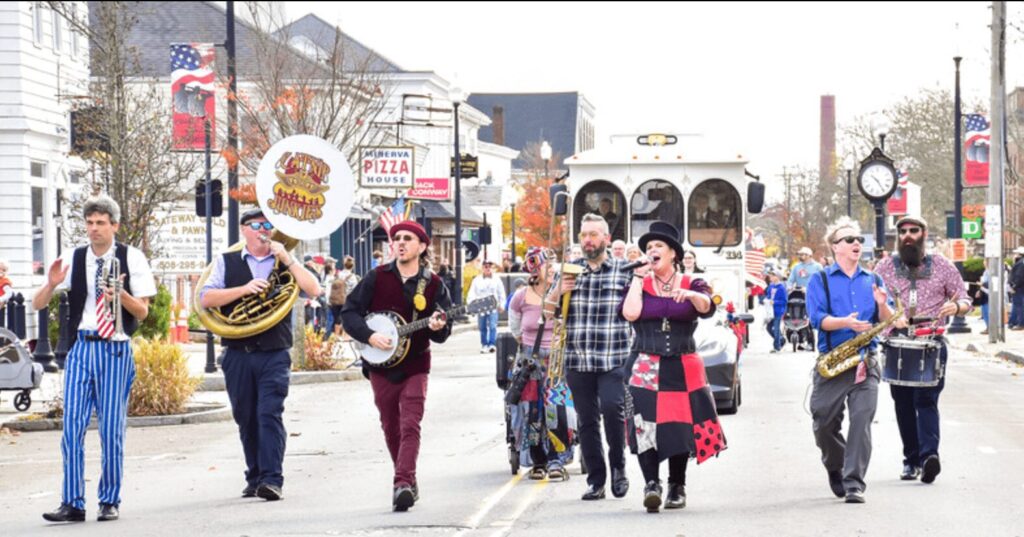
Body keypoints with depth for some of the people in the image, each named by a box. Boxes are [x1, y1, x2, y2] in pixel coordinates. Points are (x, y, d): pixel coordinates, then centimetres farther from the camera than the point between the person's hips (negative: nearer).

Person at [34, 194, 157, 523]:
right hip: (81, 347, 2)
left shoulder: (132, 259, 2)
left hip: (116, 350, -2)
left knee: (112, 428, 0)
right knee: (72, 426, -4)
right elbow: (37, 304, 8)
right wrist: (52, 284, -12)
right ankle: (72, 504, 0)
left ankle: (110, 501, 12)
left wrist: (121, 295, -18)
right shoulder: (73, 260, 7)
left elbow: (142, 312, 1)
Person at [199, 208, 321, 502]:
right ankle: (255, 477, 18)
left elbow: (313, 290, -3)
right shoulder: (227, 262, 11)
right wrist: (244, 289, -12)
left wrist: (287, 259, -8)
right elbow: (206, 299, -2)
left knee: (270, 414, -13)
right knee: (246, 419, 7)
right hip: (238, 354, 2)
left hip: (275, 354, -2)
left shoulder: (284, 263, 11)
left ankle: (272, 480, -17)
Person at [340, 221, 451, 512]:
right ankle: (408, 482, 25)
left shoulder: (433, 285, -2)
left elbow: (443, 334, -1)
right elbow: (349, 311, 0)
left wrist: (438, 327, -25)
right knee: (391, 429, 9)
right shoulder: (377, 278, 0)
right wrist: (369, 336, -16)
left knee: (410, 426, -17)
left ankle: (402, 484, -25)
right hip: (381, 366, 2)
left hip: (415, 366, -2)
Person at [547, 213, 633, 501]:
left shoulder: (624, 270, 6)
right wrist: (558, 291, -2)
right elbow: (547, 310, 16)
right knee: (587, 421, 5)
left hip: (614, 360, -3)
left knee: (612, 407, -21)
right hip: (577, 360, 3)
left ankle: (618, 466, 0)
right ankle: (596, 481, 11)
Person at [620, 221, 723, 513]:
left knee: (680, 426, 2)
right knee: (645, 425, -17)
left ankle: (677, 487, 15)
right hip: (645, 368, 0)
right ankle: (651, 483, -20)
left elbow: (706, 307, -14)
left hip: (683, 369, 0)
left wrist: (689, 294, -35)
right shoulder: (639, 285, 11)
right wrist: (638, 279, -1)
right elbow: (630, 313, -8)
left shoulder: (692, 284, 8)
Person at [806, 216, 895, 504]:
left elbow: (887, 322, 9)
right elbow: (817, 318, -7)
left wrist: (882, 305, -12)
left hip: (865, 362, 1)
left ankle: (854, 484, -12)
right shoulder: (820, 281, 7)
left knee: (861, 421, -11)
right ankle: (835, 468, 31)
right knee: (824, 423, 3)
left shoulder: (872, 281, 16)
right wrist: (845, 323, -23)